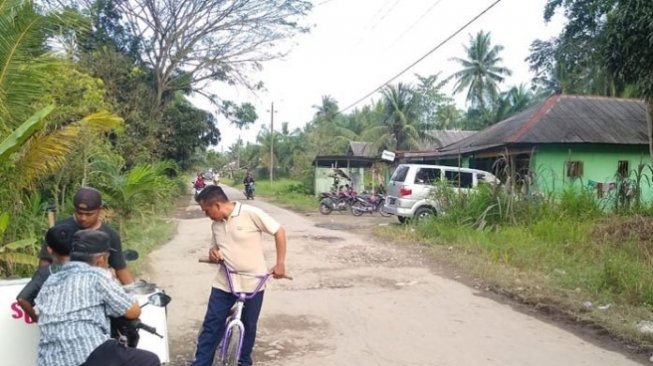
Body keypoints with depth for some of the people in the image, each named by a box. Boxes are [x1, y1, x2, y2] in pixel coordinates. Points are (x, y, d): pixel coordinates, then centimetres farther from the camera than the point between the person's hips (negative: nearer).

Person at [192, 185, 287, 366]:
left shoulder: (251, 214, -16)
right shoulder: (216, 224, 3)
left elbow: (279, 232, -10)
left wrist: (280, 263, -12)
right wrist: (213, 252, -5)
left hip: (252, 283, -4)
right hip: (223, 284, 4)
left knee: (248, 326, 11)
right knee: (211, 325, 4)